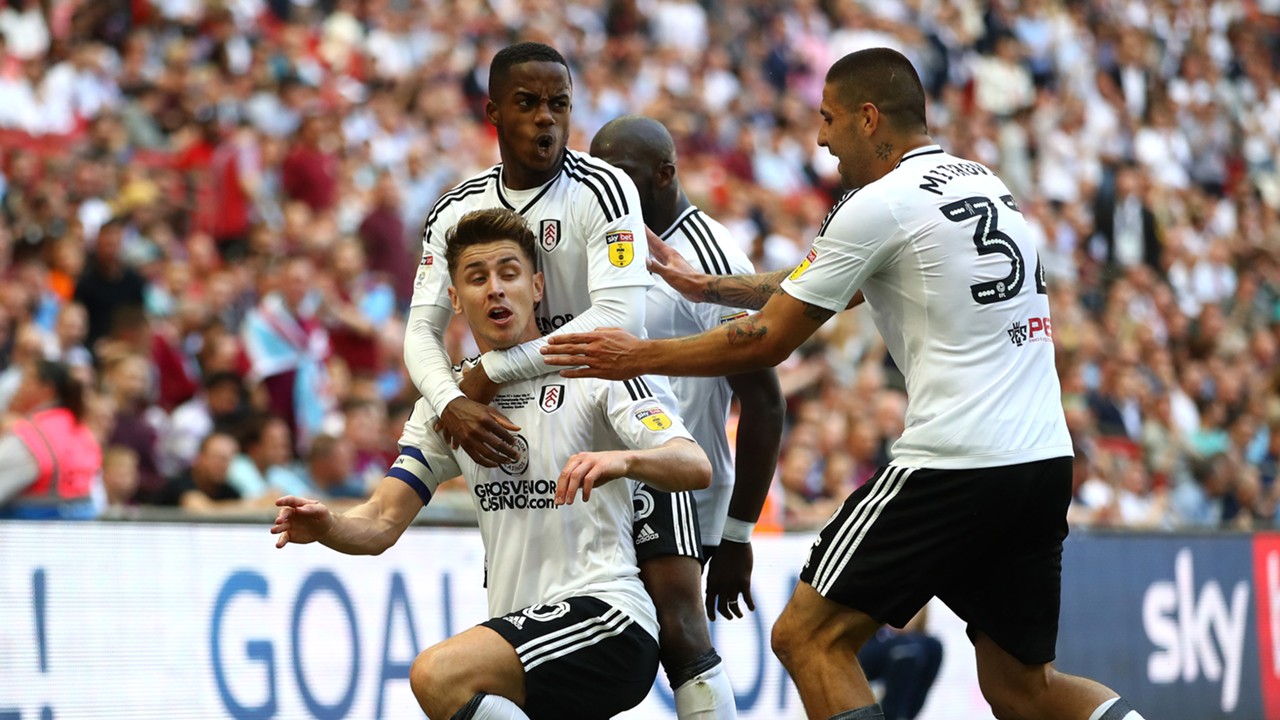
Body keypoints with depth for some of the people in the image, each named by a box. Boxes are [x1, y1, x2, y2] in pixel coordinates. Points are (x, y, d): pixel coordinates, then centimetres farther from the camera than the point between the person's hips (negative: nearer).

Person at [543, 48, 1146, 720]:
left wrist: (639, 356, 10)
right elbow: (832, 285, 30)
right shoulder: (984, 184, 20)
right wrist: (702, 286, 30)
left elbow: (767, 341, -1)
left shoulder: (879, 204, -6)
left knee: (809, 637, -1)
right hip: (1044, 461, 9)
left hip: (956, 465, -8)